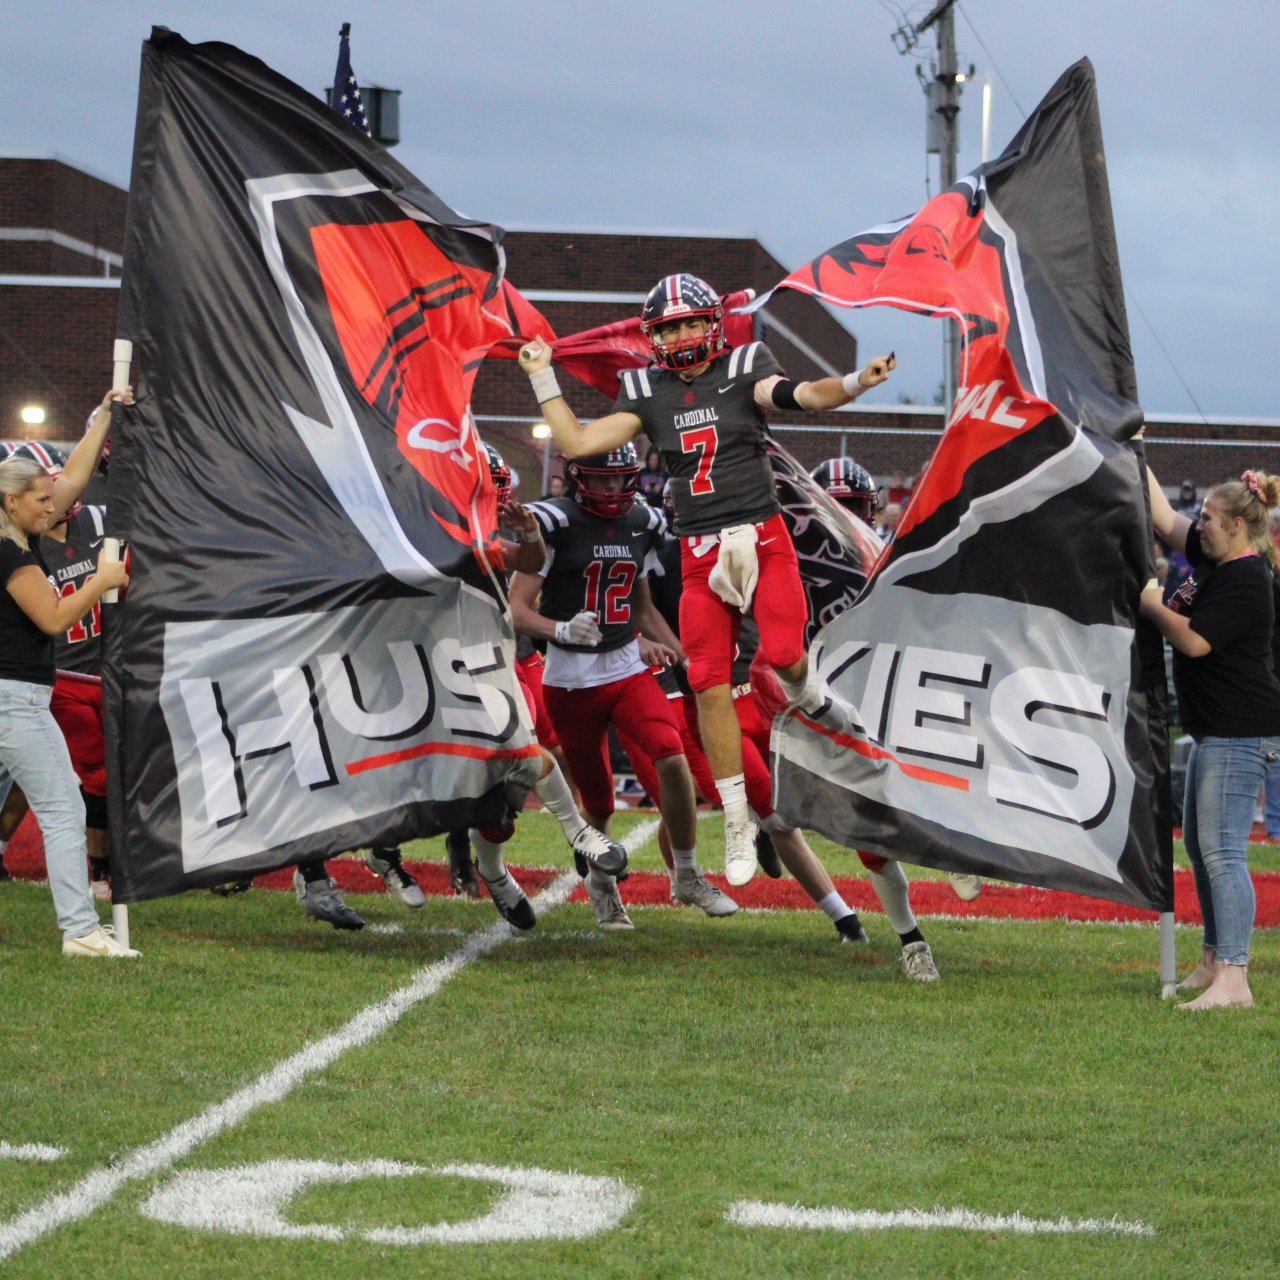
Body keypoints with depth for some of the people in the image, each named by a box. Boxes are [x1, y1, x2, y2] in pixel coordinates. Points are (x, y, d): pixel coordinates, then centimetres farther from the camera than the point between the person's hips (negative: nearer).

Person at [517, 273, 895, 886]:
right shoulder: (647, 392, 7)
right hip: (701, 553, 2)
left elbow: (806, 395, -18)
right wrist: (542, 378, 5)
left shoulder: (744, 369, -1)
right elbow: (577, 443, 5)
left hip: (763, 538, -2)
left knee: (783, 656, -19)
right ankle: (738, 823, 10)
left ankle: (804, 685, 23)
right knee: (710, 686, -1)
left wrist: (857, 382, -36)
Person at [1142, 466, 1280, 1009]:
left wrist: (1151, 604, -9)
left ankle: (1233, 980, -23)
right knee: (1199, 845, 17)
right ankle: (1213, 962, 26)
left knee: (1222, 851, -17)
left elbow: (1194, 641, -21)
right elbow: (1163, 518, 19)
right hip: (1214, 731, 11)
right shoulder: (1215, 561, 11)